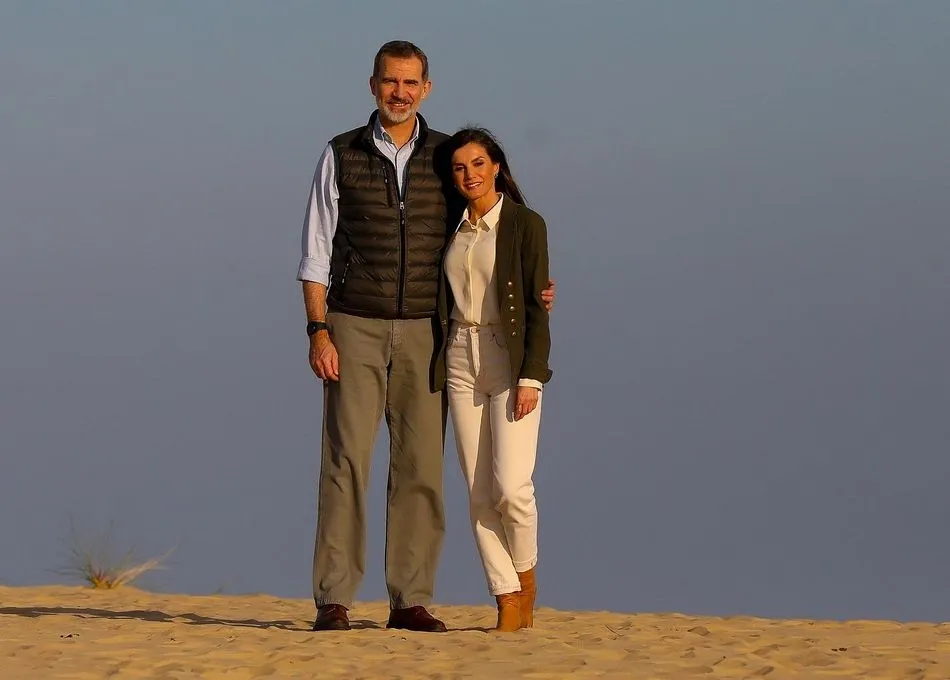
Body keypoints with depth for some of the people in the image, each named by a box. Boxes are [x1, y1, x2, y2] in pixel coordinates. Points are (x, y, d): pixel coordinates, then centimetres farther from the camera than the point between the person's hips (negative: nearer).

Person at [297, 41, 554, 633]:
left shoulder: (447, 157, 6)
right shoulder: (341, 156, 3)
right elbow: (317, 253, 2)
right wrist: (318, 331, -8)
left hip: (425, 332, 2)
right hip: (356, 327, -2)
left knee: (420, 466, -1)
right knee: (346, 461, -8)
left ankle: (411, 600, 3)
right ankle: (334, 600, -8)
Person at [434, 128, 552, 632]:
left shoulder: (524, 225, -3)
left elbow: (537, 308, -6)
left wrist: (530, 378, -14)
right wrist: (433, 374, 11)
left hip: (511, 361, -5)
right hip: (461, 363, 5)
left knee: (510, 485, -15)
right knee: (479, 492, -1)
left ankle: (526, 578, 10)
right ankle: (509, 603, 1)